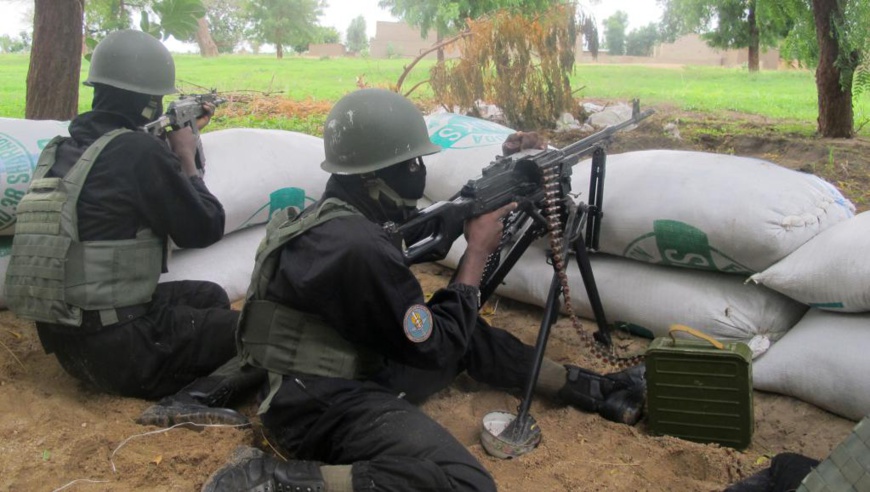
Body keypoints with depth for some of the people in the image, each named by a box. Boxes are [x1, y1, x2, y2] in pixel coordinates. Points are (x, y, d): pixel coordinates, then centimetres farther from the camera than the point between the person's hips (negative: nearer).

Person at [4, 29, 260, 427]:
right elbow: (205, 229, -10)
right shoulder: (139, 150, -19)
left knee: (209, 296, 26)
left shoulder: (60, 149, 6)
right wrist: (187, 159, 3)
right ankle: (192, 399, -17)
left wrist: (175, 150, 14)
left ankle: (186, 382, 6)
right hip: (119, 348, -8)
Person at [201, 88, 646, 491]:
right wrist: (478, 251, -8)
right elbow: (436, 347, -16)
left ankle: (588, 389, 25)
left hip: (356, 367, 11)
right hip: (326, 403, -11)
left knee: (471, 336, 17)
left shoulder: (338, 216, 3)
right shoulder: (356, 246, -27)